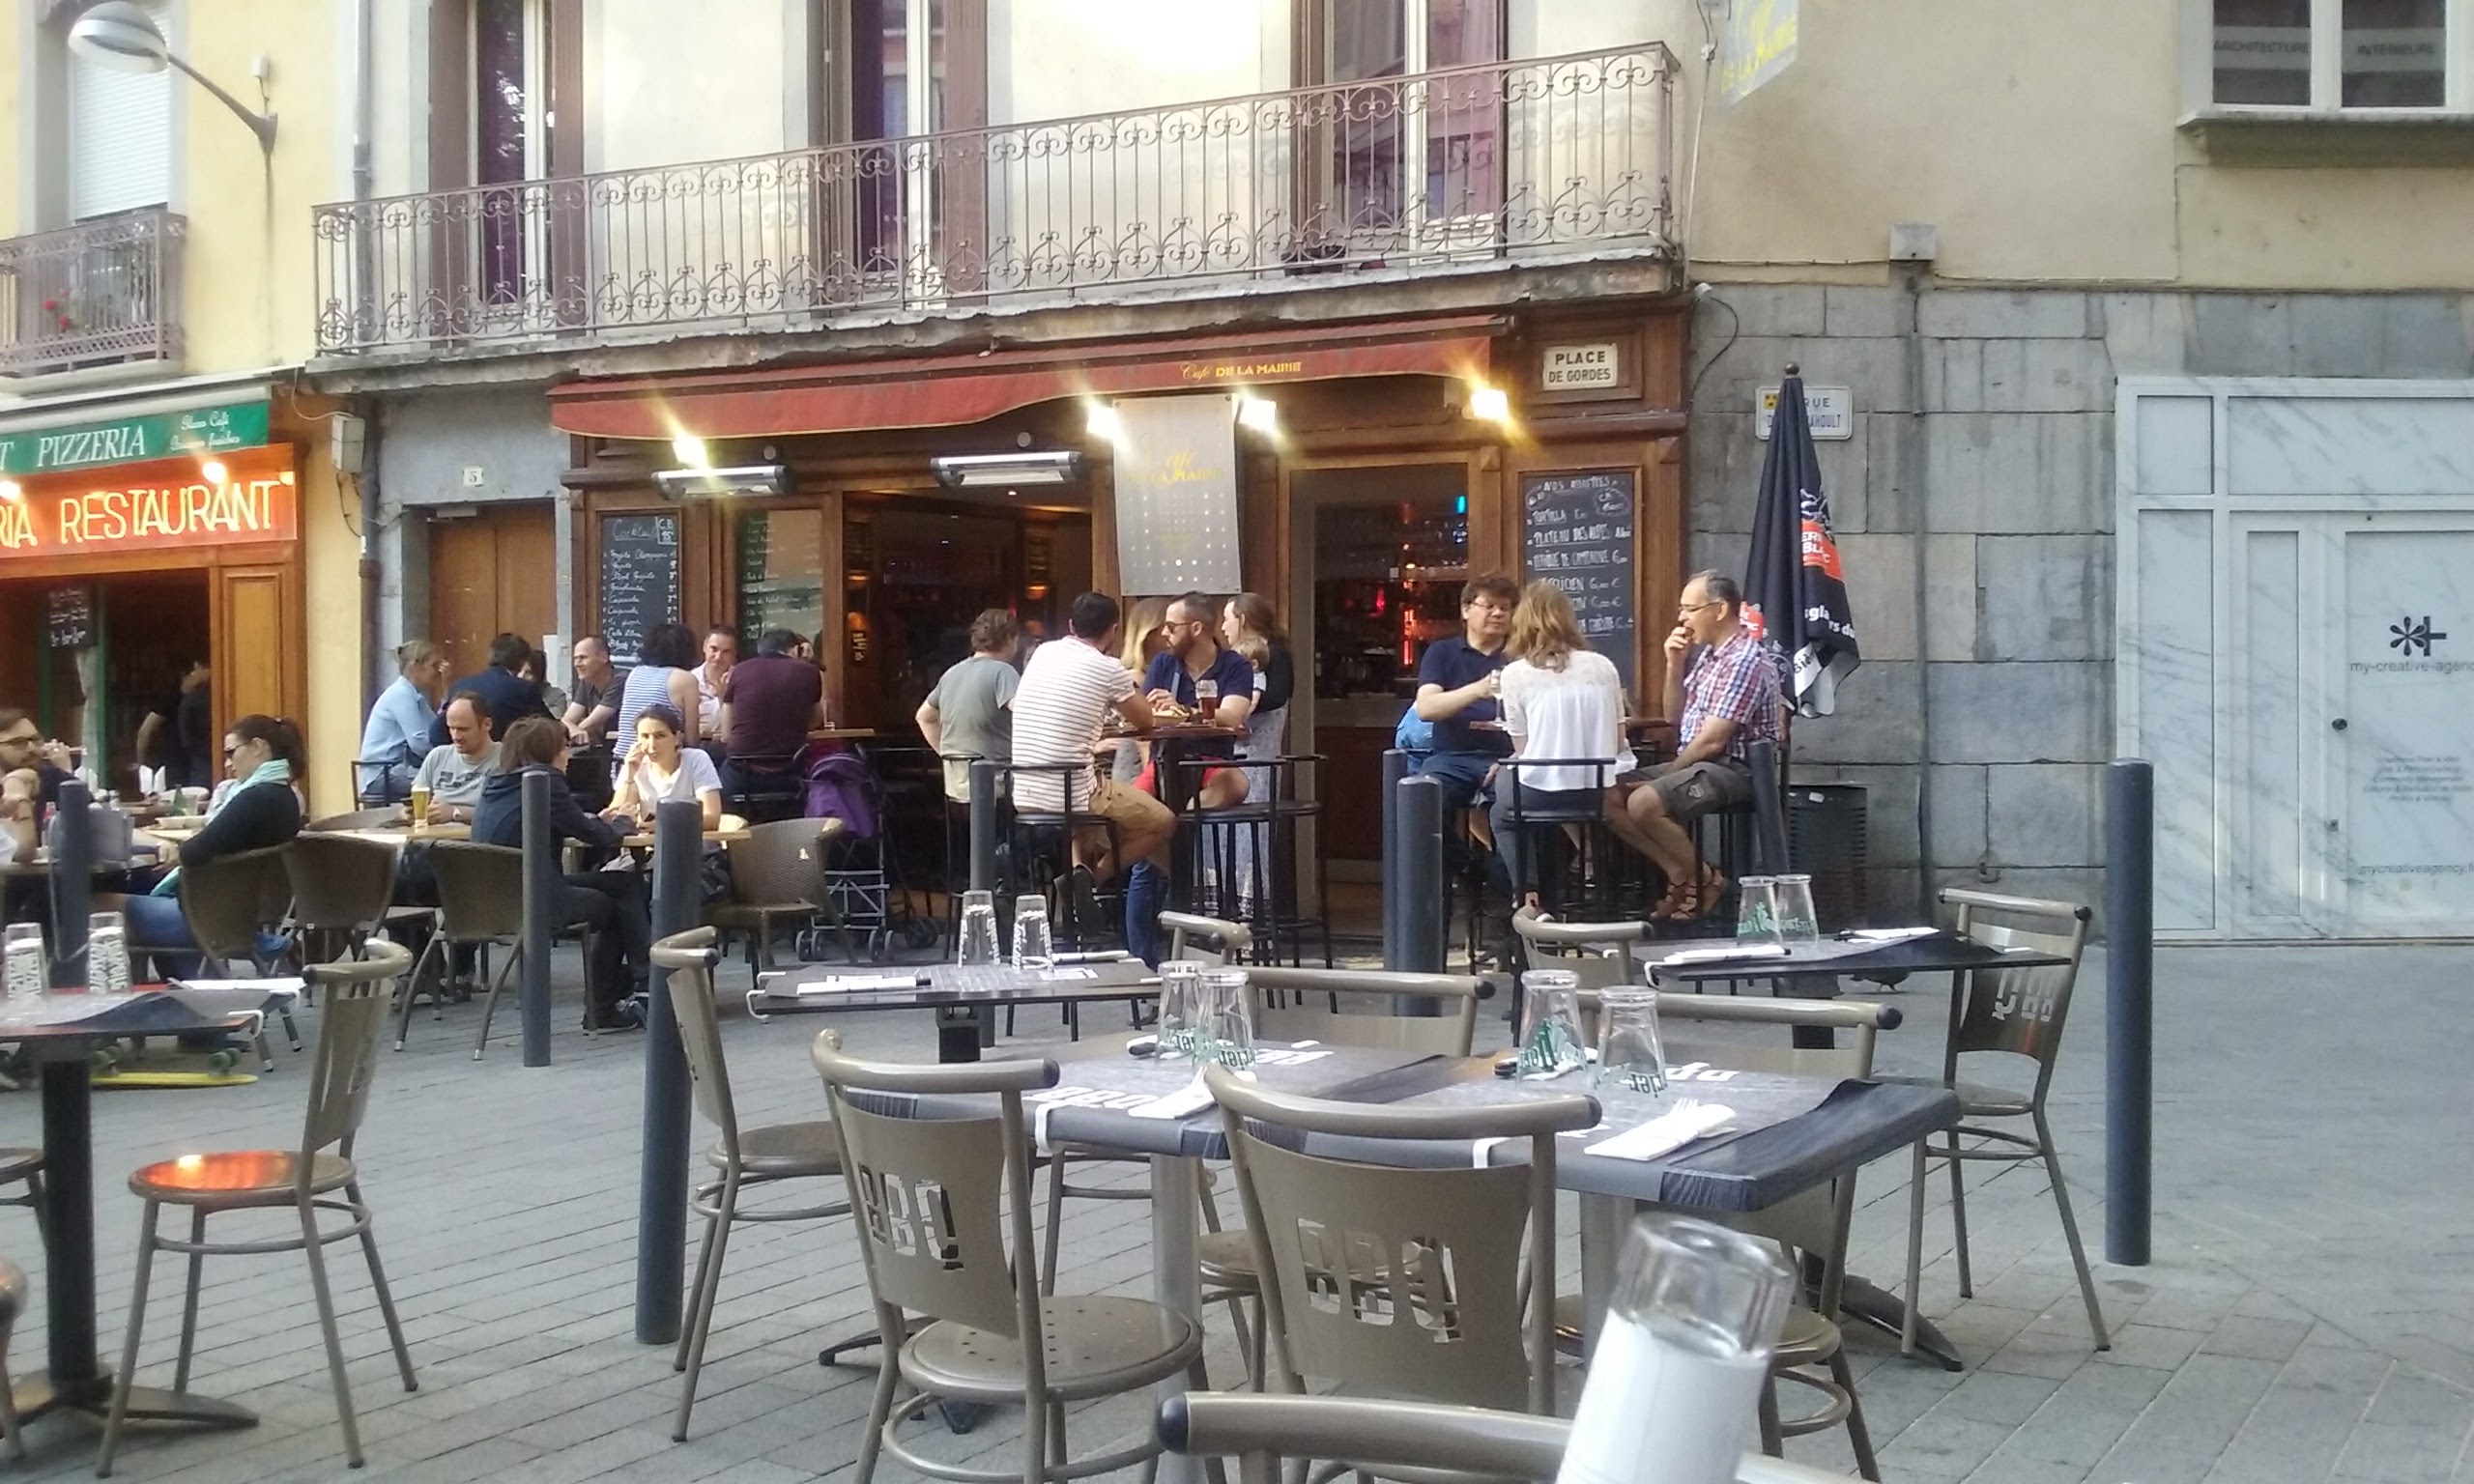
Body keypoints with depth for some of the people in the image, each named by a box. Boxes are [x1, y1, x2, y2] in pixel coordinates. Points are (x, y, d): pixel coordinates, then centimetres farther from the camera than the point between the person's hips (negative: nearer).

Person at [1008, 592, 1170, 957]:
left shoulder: (1042, 653, 8)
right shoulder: (1108, 669, -7)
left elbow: (1014, 705, 26)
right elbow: (1144, 721, 8)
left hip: (1023, 796, 6)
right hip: (1071, 794, -6)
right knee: (1164, 822, 15)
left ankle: (1078, 865, 10)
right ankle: (1094, 873, -3)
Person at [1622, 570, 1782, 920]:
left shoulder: (1745, 660, -18)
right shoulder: (1706, 654, 12)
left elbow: (1712, 741, -20)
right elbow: (1676, 717, 19)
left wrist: (1667, 774, -10)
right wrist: (1674, 665, 5)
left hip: (1733, 770, -10)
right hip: (1698, 764, 10)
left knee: (1643, 803, -28)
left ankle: (1705, 879, -8)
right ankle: (1680, 874, 0)